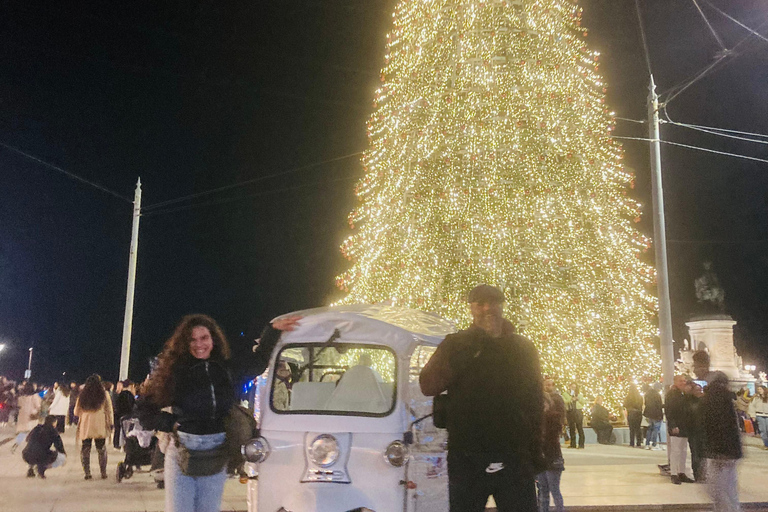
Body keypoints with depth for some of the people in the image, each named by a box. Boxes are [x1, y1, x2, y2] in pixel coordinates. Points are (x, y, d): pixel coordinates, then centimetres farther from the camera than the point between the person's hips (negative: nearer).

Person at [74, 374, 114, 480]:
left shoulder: (82, 395, 1)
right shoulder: (104, 394, -3)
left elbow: (76, 412, 8)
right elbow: (109, 410, 0)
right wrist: (110, 424, 8)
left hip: (85, 427, 1)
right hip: (100, 427, -1)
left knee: (85, 450, 9)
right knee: (101, 450, 10)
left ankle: (87, 473, 4)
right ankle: (103, 473, 10)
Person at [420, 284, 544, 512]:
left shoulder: (523, 348, 10)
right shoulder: (455, 345, 6)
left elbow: (536, 404, 10)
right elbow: (427, 387, -7)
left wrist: (536, 453, 3)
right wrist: (465, 354, -16)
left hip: (515, 459, 1)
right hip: (465, 459, 0)